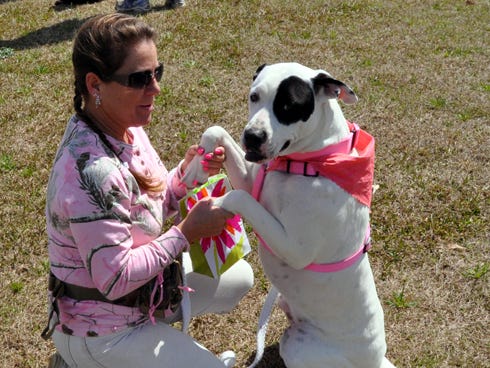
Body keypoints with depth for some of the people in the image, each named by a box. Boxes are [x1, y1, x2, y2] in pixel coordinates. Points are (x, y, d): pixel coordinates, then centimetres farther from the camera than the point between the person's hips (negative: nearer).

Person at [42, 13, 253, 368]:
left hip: (143, 284, 9)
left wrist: (186, 173, -13)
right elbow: (115, 279, -29)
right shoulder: (92, 173, -34)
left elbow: (153, 205, 6)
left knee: (239, 277, 18)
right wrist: (187, 232, -24)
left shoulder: (126, 127, -7)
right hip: (100, 329, -9)